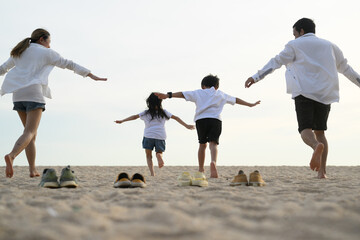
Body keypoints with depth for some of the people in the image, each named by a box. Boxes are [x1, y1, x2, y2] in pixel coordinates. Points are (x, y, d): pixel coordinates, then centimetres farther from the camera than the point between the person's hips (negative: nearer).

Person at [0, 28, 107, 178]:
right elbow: (69, 64, 6)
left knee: (31, 132, 14)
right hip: (33, 93, -6)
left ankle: (32, 170, 8)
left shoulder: (19, 53, 21)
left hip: (18, 95, 6)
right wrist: (92, 75, 8)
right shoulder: (46, 53, 5)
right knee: (30, 132, -13)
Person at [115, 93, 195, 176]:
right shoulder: (163, 112, 12)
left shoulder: (146, 113, 9)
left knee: (148, 156, 11)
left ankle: (152, 173, -8)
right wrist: (186, 125, 17)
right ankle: (159, 155, -23)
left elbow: (134, 117, 13)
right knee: (159, 152, 16)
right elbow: (176, 118, 13)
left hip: (148, 135, -1)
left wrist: (122, 121, 20)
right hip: (160, 136, 1)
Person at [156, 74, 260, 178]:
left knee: (202, 144, 16)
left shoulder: (198, 93, 21)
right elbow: (236, 100, 34)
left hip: (201, 119, 1)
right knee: (213, 143, -11)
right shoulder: (220, 94, 25)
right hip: (215, 119, -1)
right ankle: (213, 162, -40)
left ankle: (201, 169, 20)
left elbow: (182, 94, 11)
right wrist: (250, 104, 45)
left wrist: (168, 95, 8)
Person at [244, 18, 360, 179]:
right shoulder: (330, 46, 22)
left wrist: (256, 77, -5)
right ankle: (322, 171, 0)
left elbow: (276, 62, -1)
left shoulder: (296, 45, 10)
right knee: (320, 131, 11)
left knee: (305, 129, -9)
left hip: (304, 92, -4)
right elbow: (345, 68, 26)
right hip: (325, 93, 4)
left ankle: (316, 145, -44)